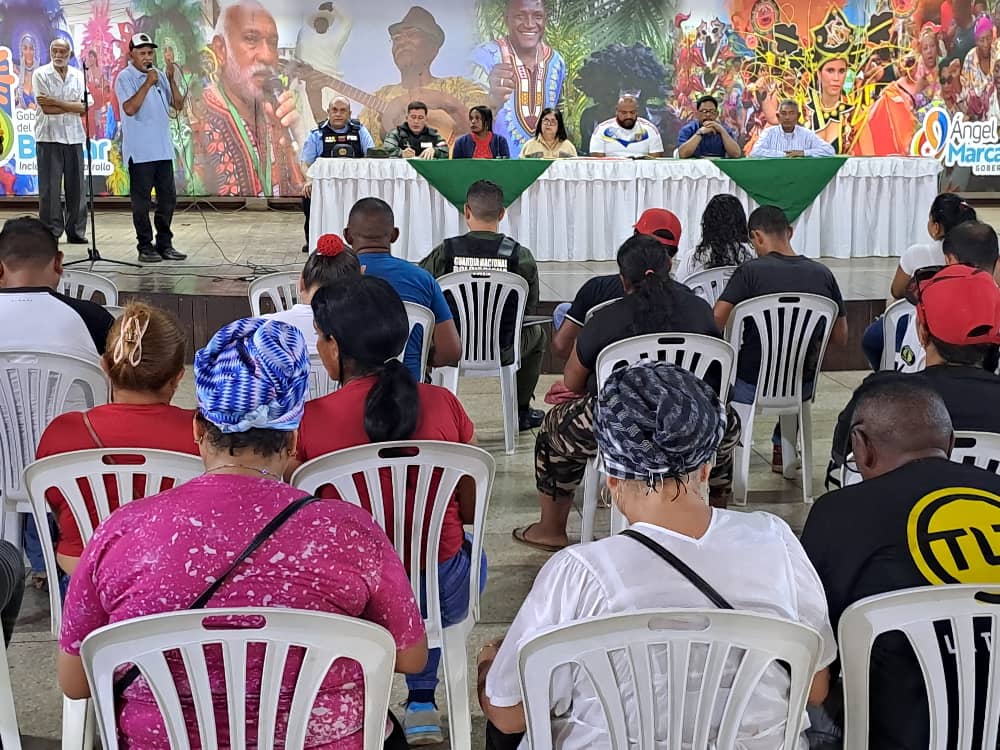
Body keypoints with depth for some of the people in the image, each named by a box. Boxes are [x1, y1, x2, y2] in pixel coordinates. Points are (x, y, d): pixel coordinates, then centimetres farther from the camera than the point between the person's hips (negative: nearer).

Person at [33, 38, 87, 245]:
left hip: (74, 137, 3)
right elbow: (46, 108, -9)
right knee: (49, 188, -4)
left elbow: (82, 107, -2)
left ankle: (76, 231, 12)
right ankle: (50, 233, 1)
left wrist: (55, 101, -10)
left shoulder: (77, 76, 10)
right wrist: (71, 106, -4)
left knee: (76, 187, 4)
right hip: (49, 137, -3)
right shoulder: (41, 74, 0)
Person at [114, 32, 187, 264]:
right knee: (141, 201, -1)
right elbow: (130, 108, -18)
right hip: (140, 151, -6)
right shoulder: (125, 77, -5)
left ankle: (164, 245, 17)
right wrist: (148, 83, -16)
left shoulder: (159, 76, 13)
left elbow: (178, 104, 9)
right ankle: (145, 247, 6)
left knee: (168, 199, 8)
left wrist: (171, 79, -3)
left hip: (163, 149, 6)